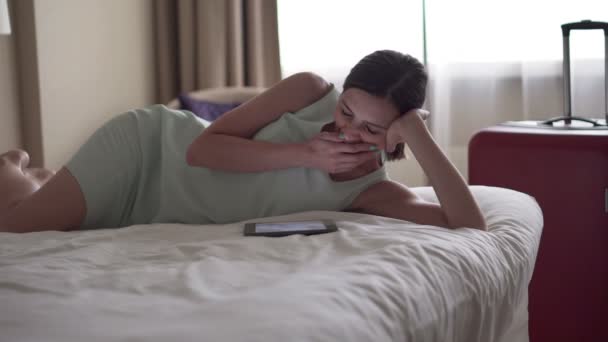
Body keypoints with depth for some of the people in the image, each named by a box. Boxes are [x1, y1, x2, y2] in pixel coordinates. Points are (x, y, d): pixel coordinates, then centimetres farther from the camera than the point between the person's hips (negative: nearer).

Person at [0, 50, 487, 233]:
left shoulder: (372, 192, -17)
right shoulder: (312, 91, -23)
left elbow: (471, 227, -29)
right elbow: (203, 147, -24)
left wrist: (420, 135, -33)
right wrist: (306, 152, -33)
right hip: (151, 144, -3)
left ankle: (41, 181, 46)